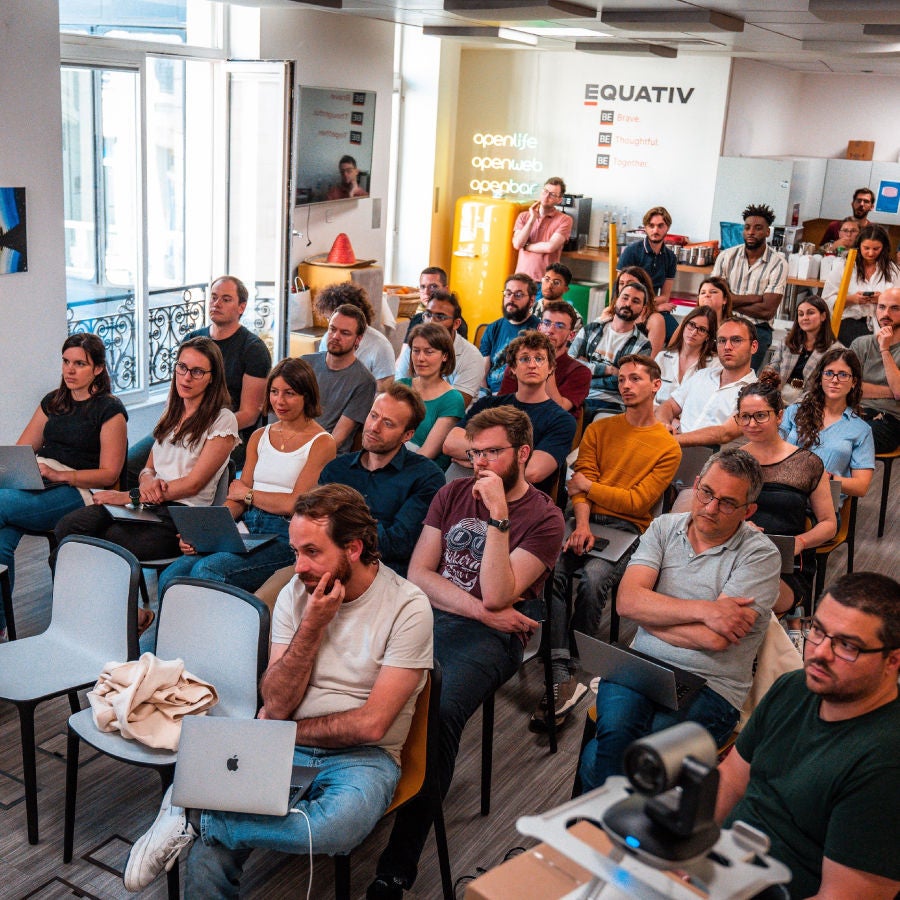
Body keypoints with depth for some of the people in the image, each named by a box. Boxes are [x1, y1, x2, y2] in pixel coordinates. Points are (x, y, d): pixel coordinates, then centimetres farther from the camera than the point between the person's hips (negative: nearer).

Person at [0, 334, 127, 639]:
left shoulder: (110, 410, 3)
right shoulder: (53, 402, 22)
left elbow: (109, 474, -4)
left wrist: (59, 475, -17)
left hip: (76, 492, -5)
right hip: (36, 484, 5)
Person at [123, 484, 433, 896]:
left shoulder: (408, 607, -11)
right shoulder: (296, 593, 3)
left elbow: (371, 724, -13)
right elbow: (275, 705, -3)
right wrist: (311, 626, -14)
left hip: (361, 756, -2)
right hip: (285, 751, 2)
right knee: (210, 852, -29)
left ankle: (191, 814, -20)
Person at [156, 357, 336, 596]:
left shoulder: (321, 443, 0)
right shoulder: (259, 437, 19)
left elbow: (295, 504, -8)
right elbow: (237, 498, 13)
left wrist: (249, 494, 3)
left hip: (285, 536, -5)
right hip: (246, 529, 6)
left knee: (206, 571, -29)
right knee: (171, 577, -18)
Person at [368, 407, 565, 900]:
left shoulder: (543, 518, 2)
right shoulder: (454, 493, 17)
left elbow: (496, 596, -9)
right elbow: (418, 573, 10)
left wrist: (498, 516, -15)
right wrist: (480, 608, -3)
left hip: (488, 638, -4)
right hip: (426, 615, 5)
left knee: (438, 714, -33)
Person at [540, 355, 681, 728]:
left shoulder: (668, 448, 6)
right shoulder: (599, 429, 17)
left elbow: (637, 500, -3)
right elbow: (582, 481, 5)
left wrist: (589, 486, 1)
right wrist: (582, 524, -13)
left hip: (627, 528, -3)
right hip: (586, 520, 3)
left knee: (594, 579, -34)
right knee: (550, 571, -29)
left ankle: (568, 670, -21)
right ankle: (563, 676, -33)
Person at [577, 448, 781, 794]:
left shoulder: (760, 554, -2)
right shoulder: (665, 527, 11)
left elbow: (715, 637, -14)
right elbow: (627, 600, -4)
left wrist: (648, 611, -3)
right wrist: (703, 610, -13)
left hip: (710, 688, -4)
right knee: (614, 734, -30)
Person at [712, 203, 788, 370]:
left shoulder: (778, 264, -2)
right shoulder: (727, 256, 6)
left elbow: (767, 311, -9)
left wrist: (731, 302, -3)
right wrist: (755, 298, -9)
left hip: (757, 330, -2)